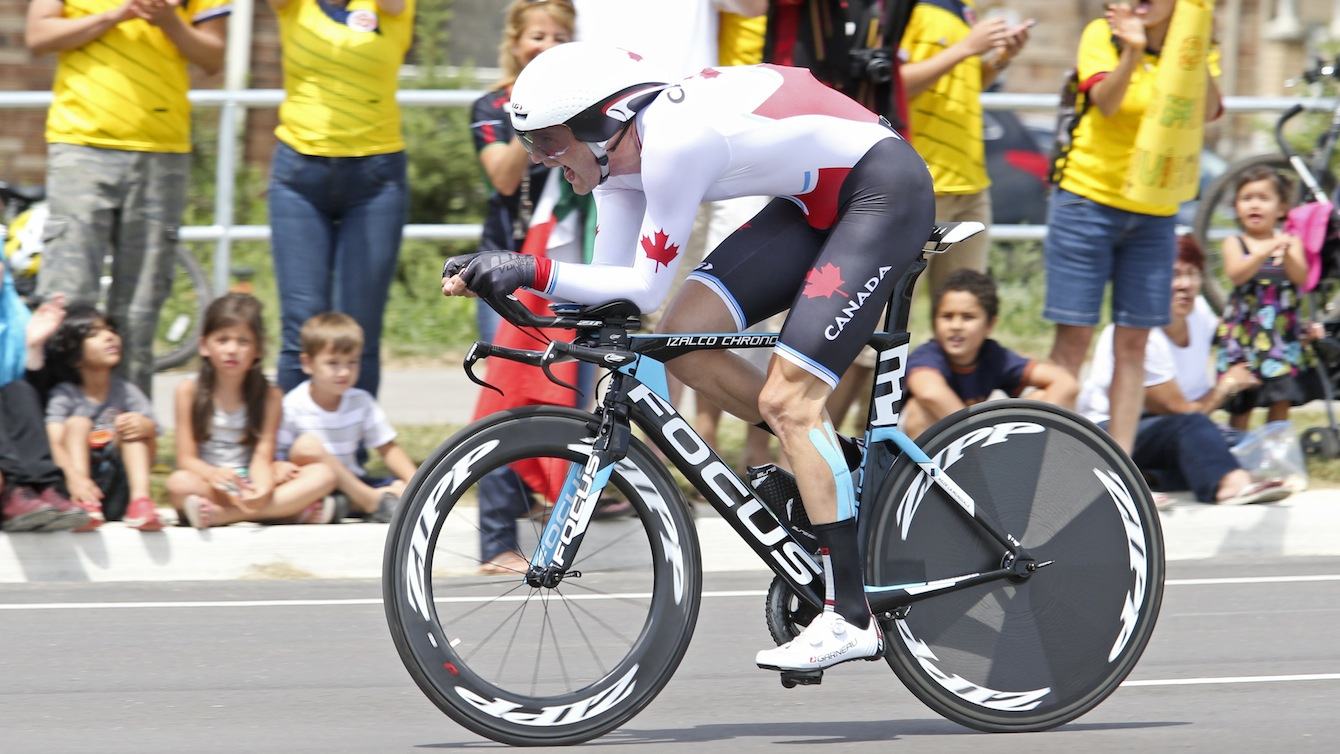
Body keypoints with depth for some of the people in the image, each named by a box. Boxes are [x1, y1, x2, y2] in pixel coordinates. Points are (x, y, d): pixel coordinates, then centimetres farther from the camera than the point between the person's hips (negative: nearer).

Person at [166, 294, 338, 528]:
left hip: (252, 487, 2)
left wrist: (263, 487, -30)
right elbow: (186, 458, -5)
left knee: (323, 474, -20)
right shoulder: (189, 392, 2)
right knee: (179, 483, -35)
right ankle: (295, 509, -38)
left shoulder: (269, 396, 5)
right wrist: (213, 474, -29)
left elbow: (262, 456, -5)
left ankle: (220, 514, -33)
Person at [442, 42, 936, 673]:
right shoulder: (620, 152, 0)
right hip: (819, 201, 9)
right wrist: (495, 276, -11)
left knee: (786, 400, -16)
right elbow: (614, 280, 0)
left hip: (885, 189, -9)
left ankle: (850, 617, -14)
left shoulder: (673, 141, -27)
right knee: (685, 339, -3)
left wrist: (536, 272, -31)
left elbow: (645, 287, -25)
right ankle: (839, 467, 12)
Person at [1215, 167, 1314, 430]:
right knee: (1241, 405, 0)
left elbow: (1300, 277, -10)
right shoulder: (1235, 243, 2)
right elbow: (1236, 274, -16)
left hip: (1283, 331, 1)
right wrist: (1264, 253, -32)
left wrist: (1287, 254, -31)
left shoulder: (1289, 241, 5)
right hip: (1244, 330, -1)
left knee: (1281, 401, -1)